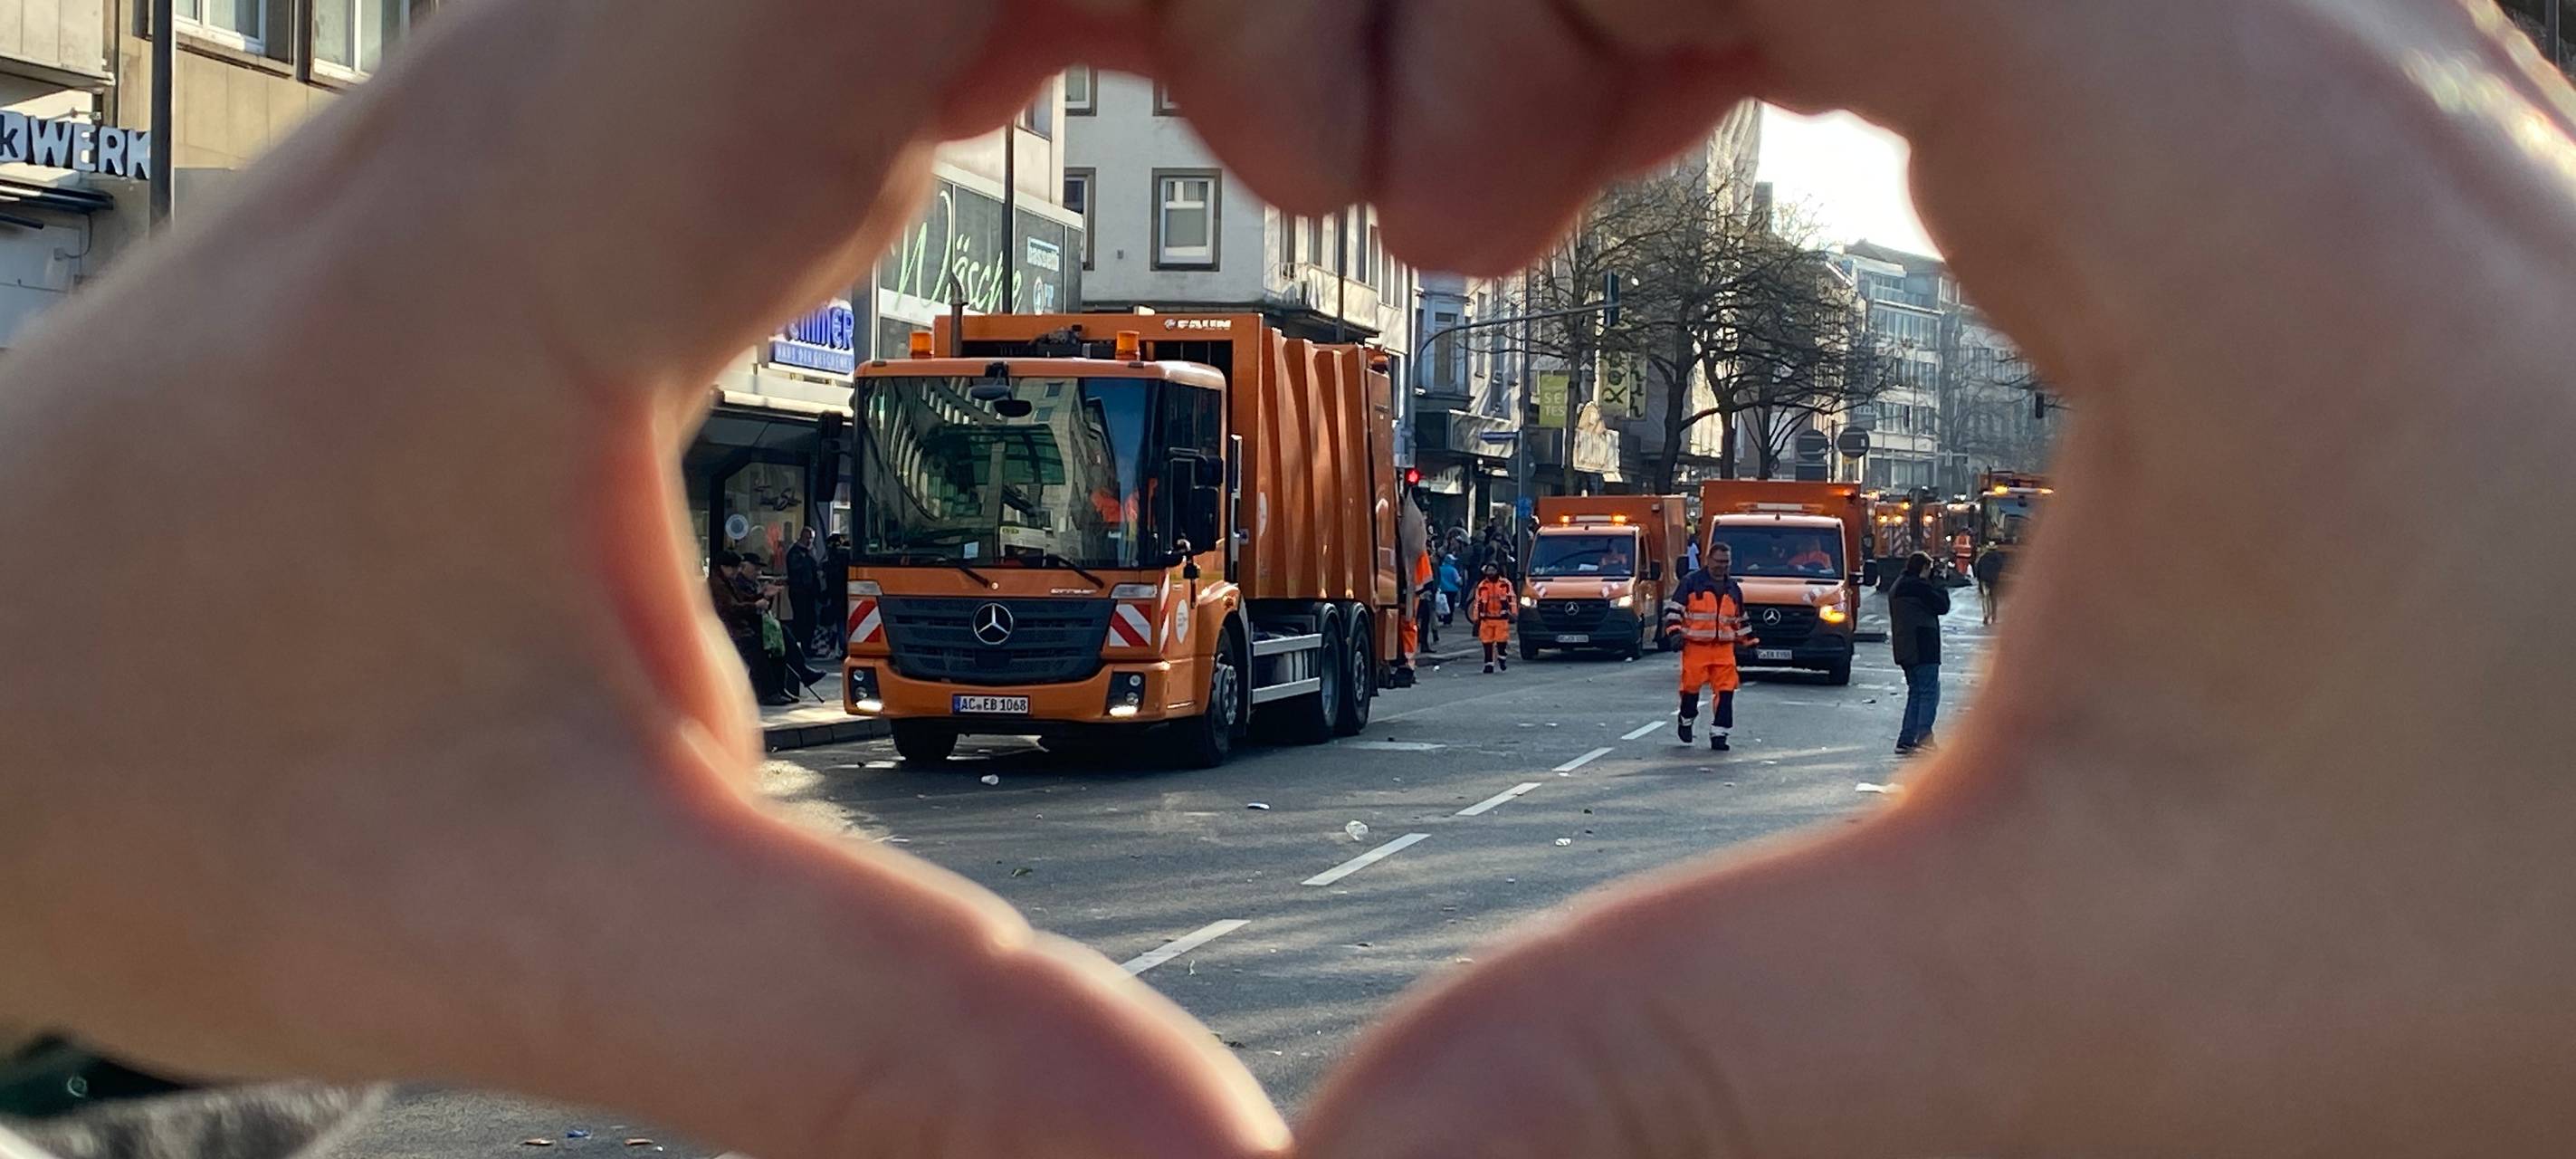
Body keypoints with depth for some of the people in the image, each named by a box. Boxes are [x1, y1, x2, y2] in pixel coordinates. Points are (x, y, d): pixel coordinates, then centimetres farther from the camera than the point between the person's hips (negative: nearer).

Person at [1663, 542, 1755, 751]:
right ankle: (1686, 721, 27)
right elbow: (1674, 608, 0)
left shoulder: (1734, 589, 17)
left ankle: (1718, 734, -4)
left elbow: (1739, 620, 27)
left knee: (1726, 691, -7)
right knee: (1691, 687, 0)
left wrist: (1749, 642, 25)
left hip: (1724, 648, 3)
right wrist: (1674, 631, -12)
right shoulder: (1692, 582, 1)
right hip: (1695, 646, -3)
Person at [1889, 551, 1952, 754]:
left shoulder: (1897, 587, 18)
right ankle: (1924, 736, -19)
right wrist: (1942, 590, 6)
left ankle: (1906, 740, 9)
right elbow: (1942, 606, -7)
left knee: (1915, 692, 13)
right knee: (1929, 691, -9)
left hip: (1905, 649, 9)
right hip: (1923, 649, -9)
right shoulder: (1919, 586, -12)